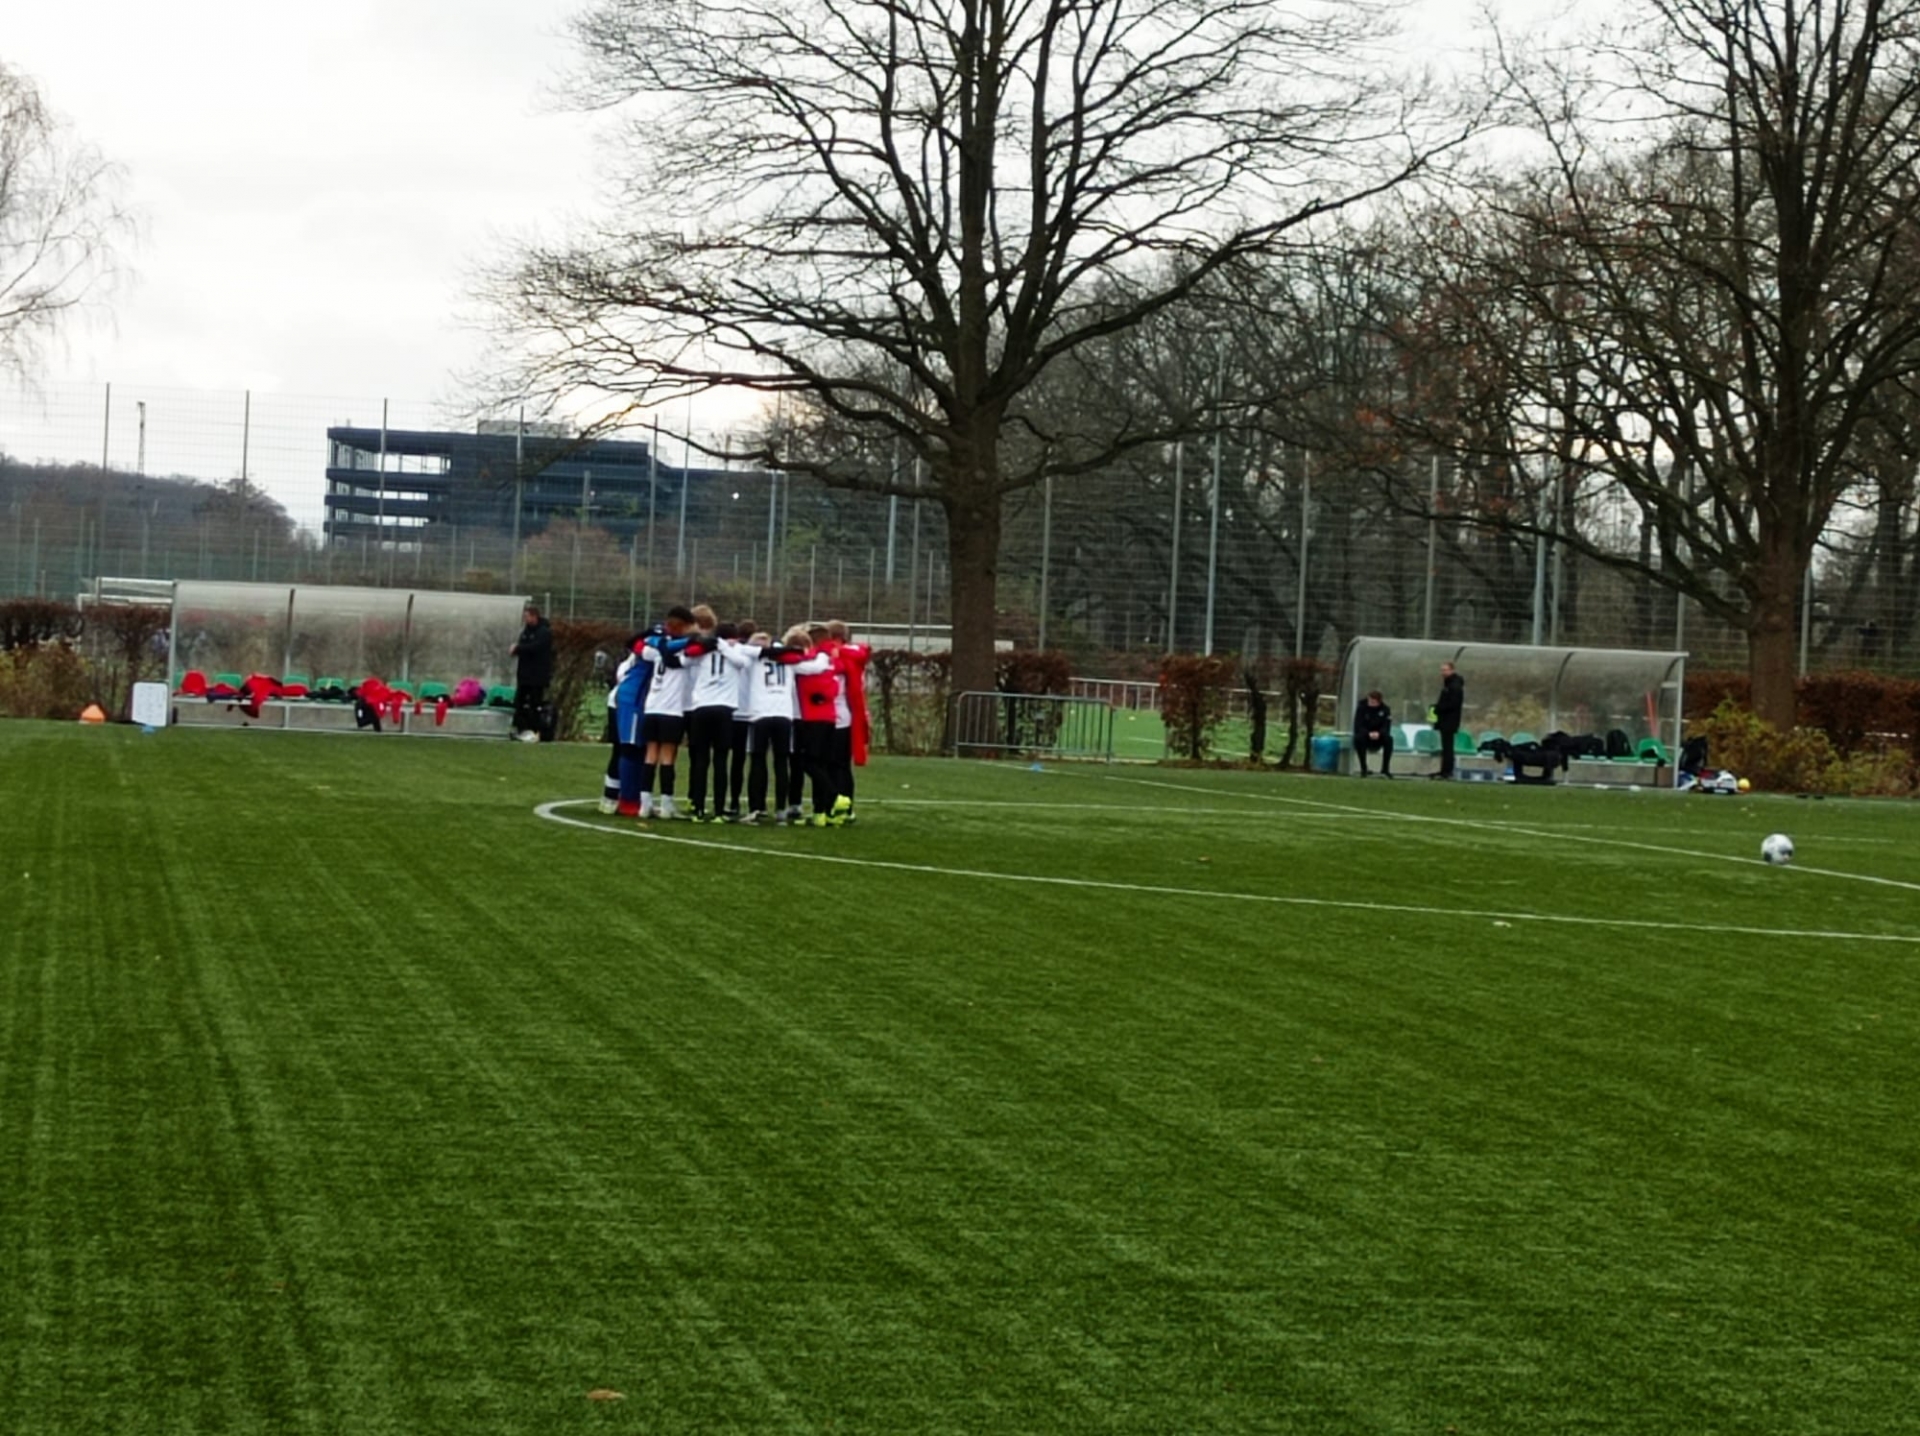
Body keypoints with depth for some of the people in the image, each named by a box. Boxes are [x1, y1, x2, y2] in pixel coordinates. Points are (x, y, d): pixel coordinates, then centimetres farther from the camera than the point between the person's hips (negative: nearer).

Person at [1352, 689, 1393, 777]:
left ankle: (1385, 769, -26)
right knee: (1358, 739, -36)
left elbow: (1386, 727, -13)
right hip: (1365, 735, -1)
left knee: (1388, 739, -31)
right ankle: (1363, 769, -25)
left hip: (1378, 737, 1)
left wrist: (1378, 733, -36)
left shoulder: (1385, 709, -7)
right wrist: (1369, 734, -36)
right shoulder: (1362, 708, -12)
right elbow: (1358, 727, -17)